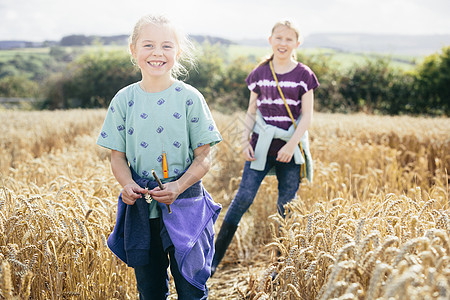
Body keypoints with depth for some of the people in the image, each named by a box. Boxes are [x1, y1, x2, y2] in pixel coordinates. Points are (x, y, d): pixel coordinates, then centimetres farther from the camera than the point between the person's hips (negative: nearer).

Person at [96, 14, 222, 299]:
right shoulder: (124, 100, 1)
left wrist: (179, 186, -20)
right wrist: (128, 184, -16)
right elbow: (118, 156, 4)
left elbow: (203, 157, -5)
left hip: (185, 207, -2)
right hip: (140, 210, 2)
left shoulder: (190, 98, -5)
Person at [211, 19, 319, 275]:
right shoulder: (259, 74, 6)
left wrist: (291, 145, -13)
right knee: (243, 198, -6)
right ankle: (214, 258, 1)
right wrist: (245, 141, -2)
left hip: (291, 148, -1)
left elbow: (307, 116, -3)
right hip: (262, 145, 1)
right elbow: (251, 112, 11)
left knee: (287, 207, 4)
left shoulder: (303, 75, 1)